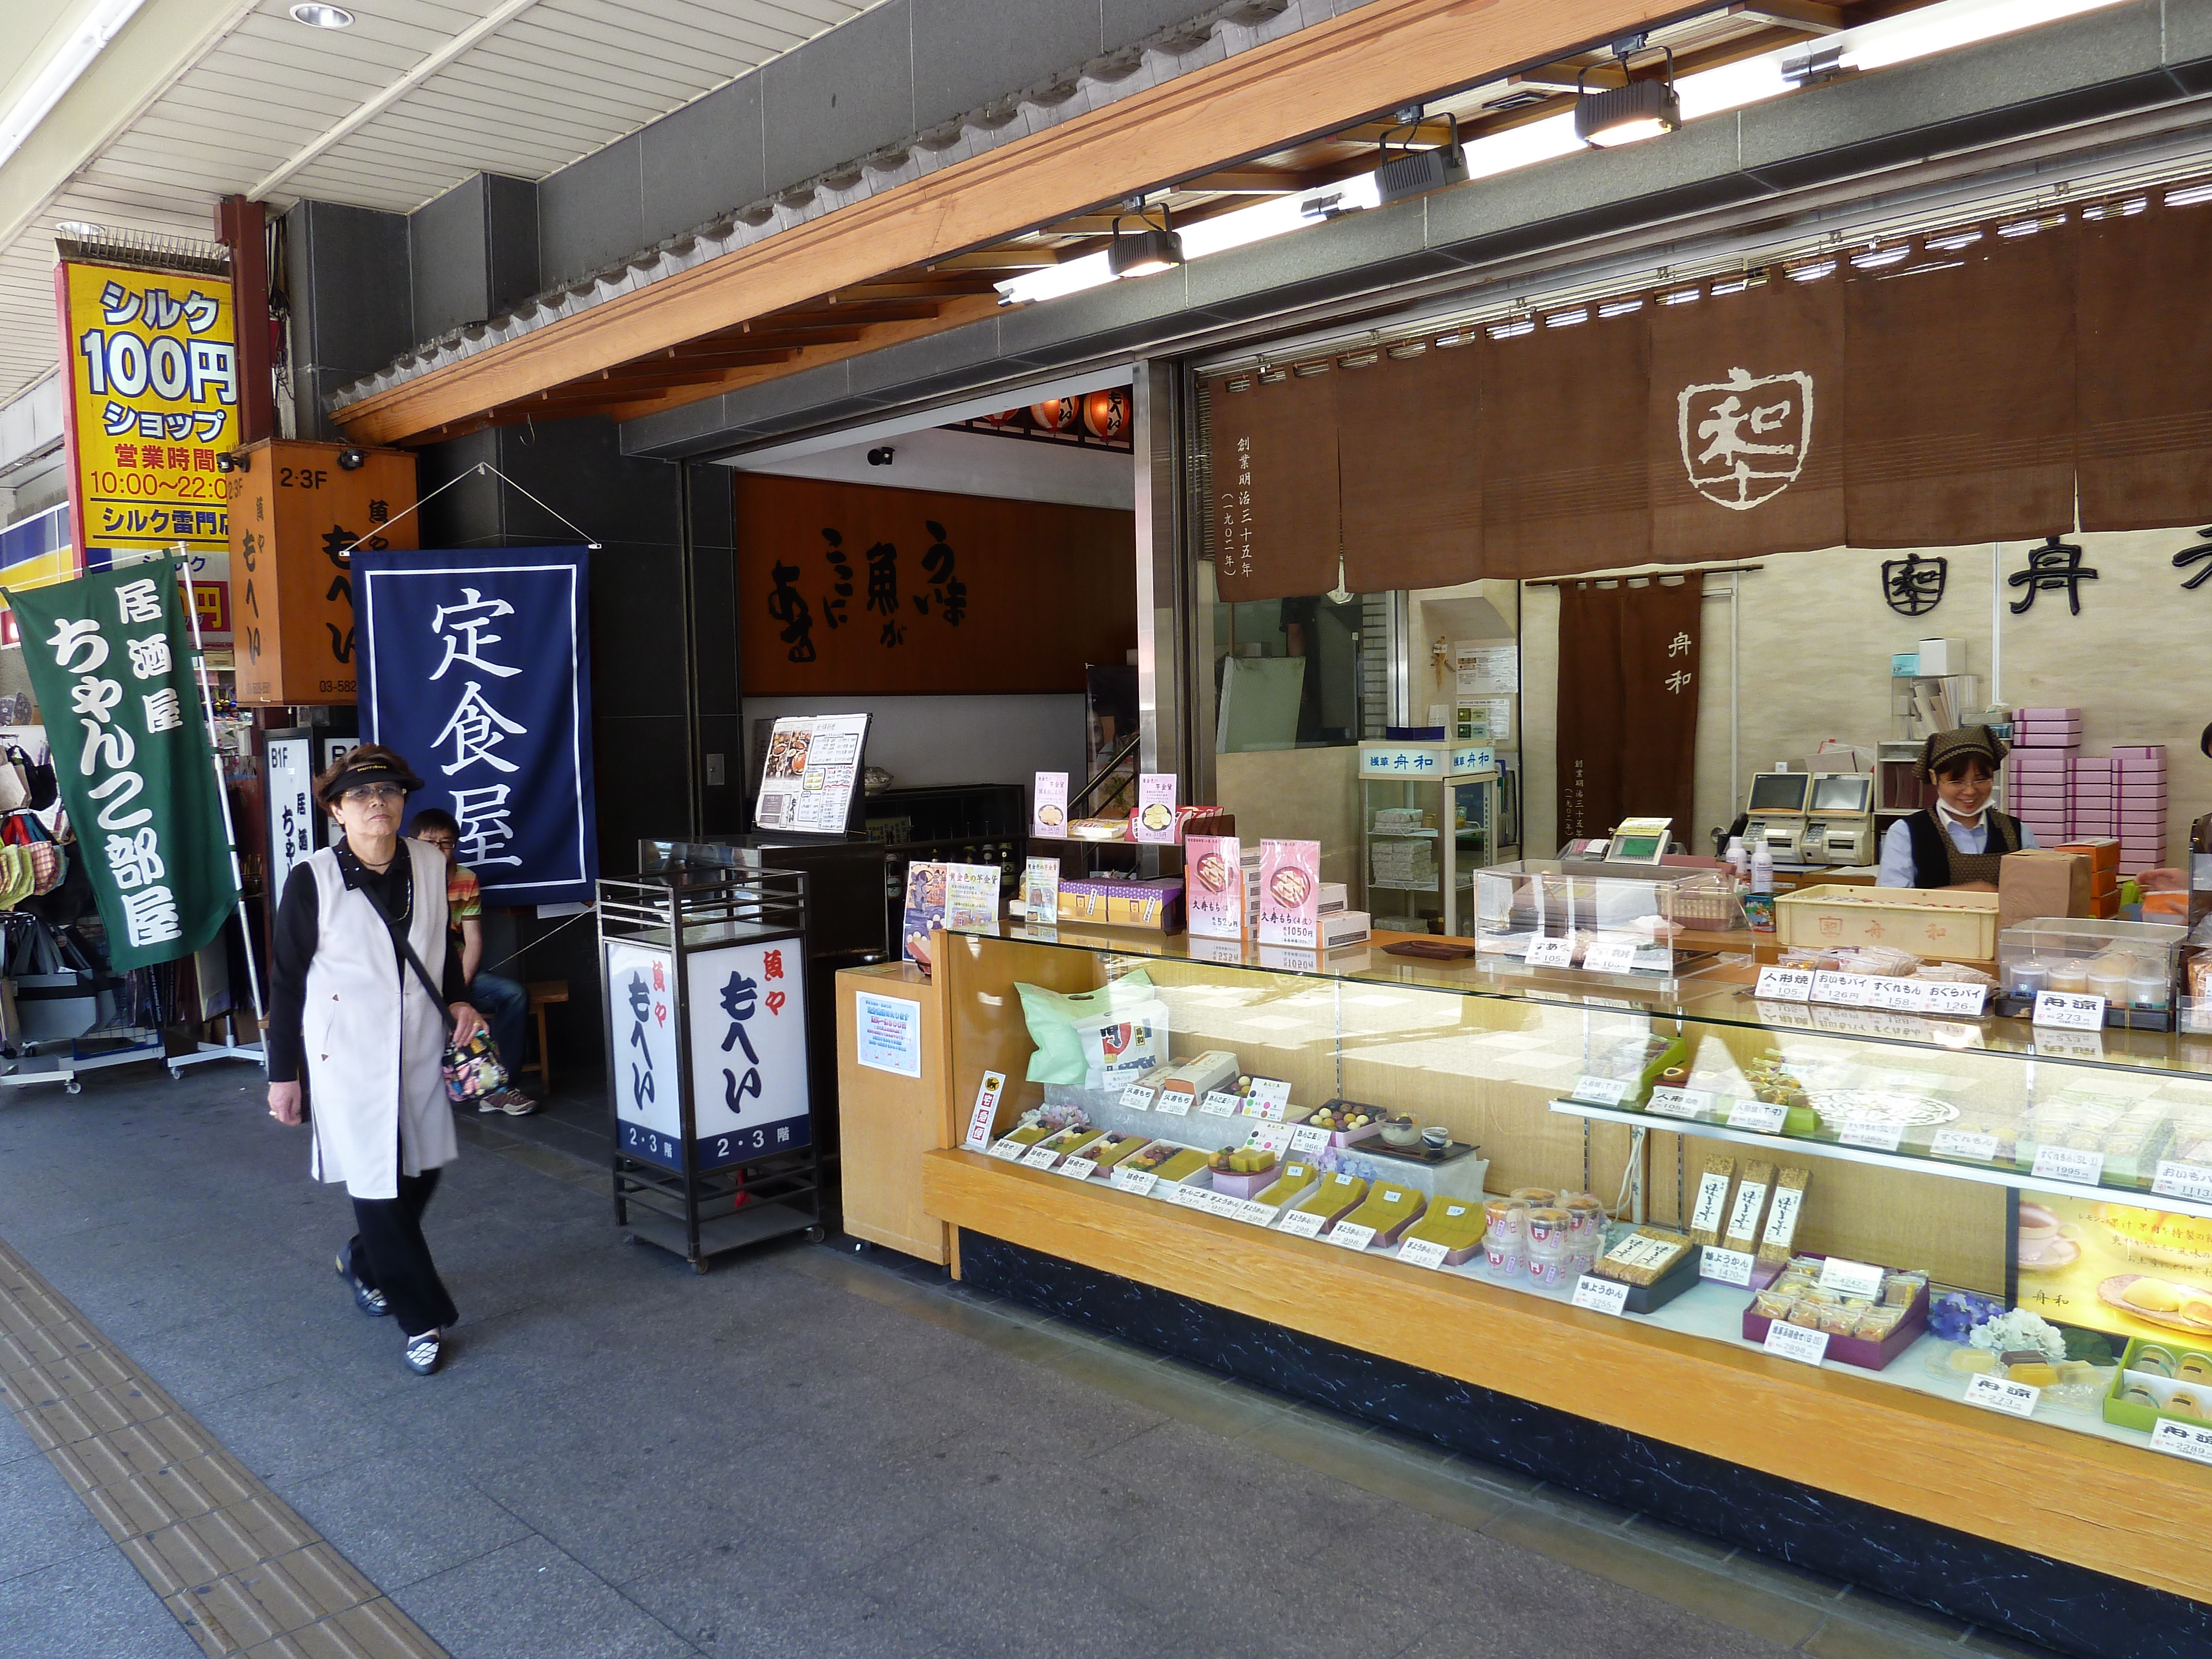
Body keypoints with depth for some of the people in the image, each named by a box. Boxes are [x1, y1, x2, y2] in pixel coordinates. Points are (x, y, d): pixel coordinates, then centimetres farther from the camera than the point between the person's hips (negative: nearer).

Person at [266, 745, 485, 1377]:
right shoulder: (312, 881, -11)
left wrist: (457, 998, 1)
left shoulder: (429, 865, 0)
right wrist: (283, 1074, -3)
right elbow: (286, 981, -5)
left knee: (421, 1169, 14)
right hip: (349, 1055, -5)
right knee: (377, 1182, -1)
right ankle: (422, 1318, 12)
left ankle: (363, 1263, 43)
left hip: (419, 1047, 5)